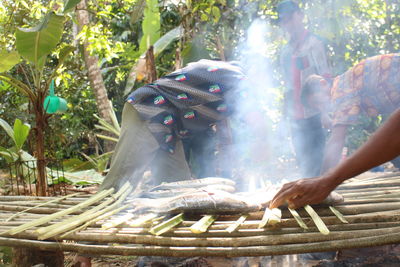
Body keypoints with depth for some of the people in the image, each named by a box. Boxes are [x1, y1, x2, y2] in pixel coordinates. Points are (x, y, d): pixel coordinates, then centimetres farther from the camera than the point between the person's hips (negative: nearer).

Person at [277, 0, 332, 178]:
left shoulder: (313, 43, -5)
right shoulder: (286, 51, 15)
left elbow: (325, 79, -10)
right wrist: (286, 113, 16)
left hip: (312, 115, -7)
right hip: (295, 117, 7)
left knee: (313, 165, -6)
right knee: (302, 162, 13)